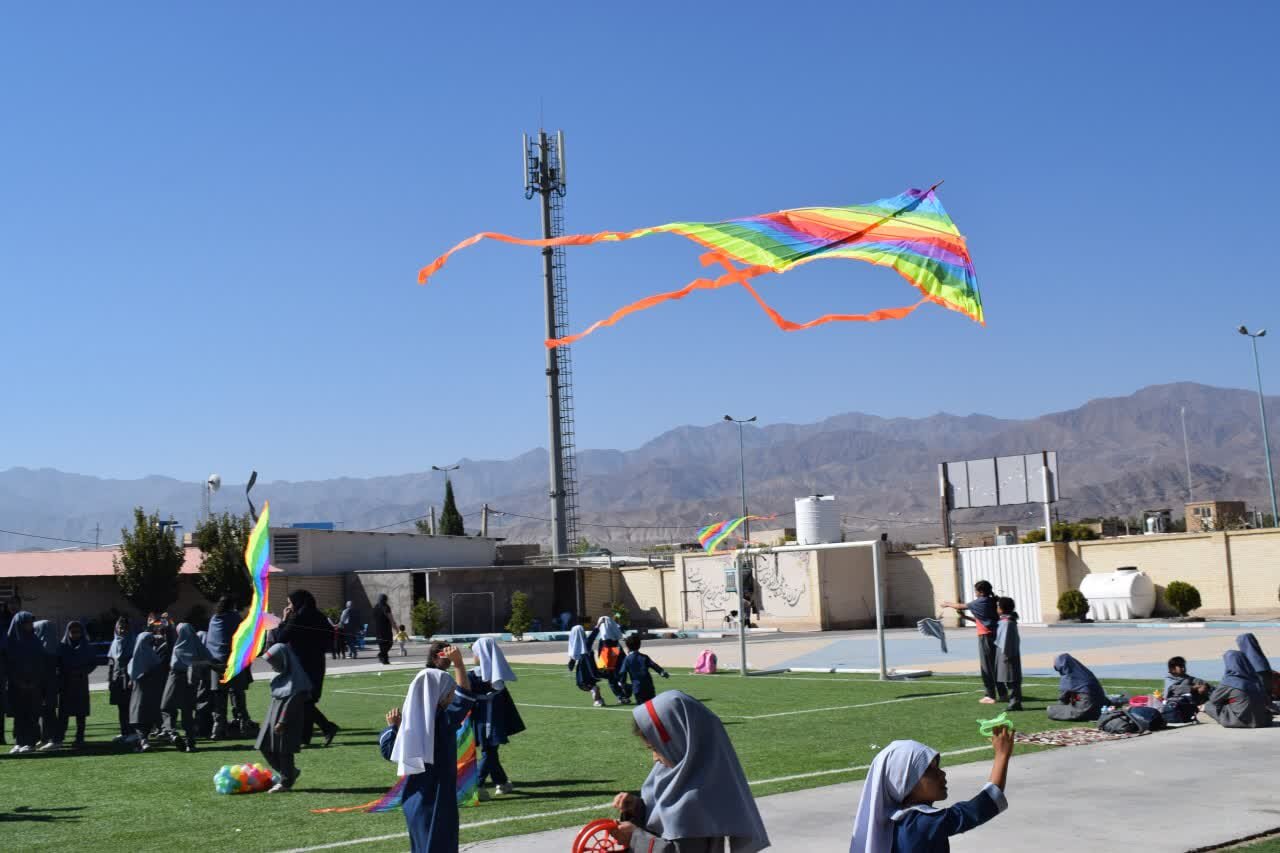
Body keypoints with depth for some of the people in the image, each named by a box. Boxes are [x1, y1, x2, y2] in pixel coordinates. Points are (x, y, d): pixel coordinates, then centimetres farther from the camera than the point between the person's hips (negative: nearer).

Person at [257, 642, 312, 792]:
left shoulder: (295, 679, -17)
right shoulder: (281, 677, 11)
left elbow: (291, 703, -19)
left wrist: (282, 722, -20)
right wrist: (269, 719, 19)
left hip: (288, 721, -9)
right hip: (274, 717, 9)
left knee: (284, 750, -2)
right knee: (266, 748, 10)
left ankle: (286, 782, 11)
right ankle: (290, 772, 22)